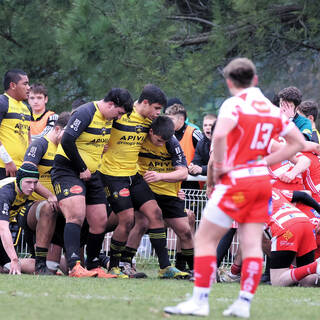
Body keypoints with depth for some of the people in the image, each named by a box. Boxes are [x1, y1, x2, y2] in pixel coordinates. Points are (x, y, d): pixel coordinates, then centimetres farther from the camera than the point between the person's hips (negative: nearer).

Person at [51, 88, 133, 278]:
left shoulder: (109, 118, 10)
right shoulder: (86, 113, -18)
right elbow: (67, 141, -24)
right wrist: (82, 168, -18)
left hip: (91, 174, 9)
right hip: (68, 170, -9)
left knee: (100, 222, 6)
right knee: (76, 216, -23)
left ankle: (93, 267, 18)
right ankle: (74, 266, -32)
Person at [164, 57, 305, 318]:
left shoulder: (235, 104, -10)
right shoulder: (272, 108, 10)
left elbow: (220, 134, -30)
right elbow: (298, 142, 15)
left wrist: (219, 166, -16)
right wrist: (265, 161, 10)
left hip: (236, 181, -7)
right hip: (262, 180, 7)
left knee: (204, 239, 0)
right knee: (252, 245, 5)